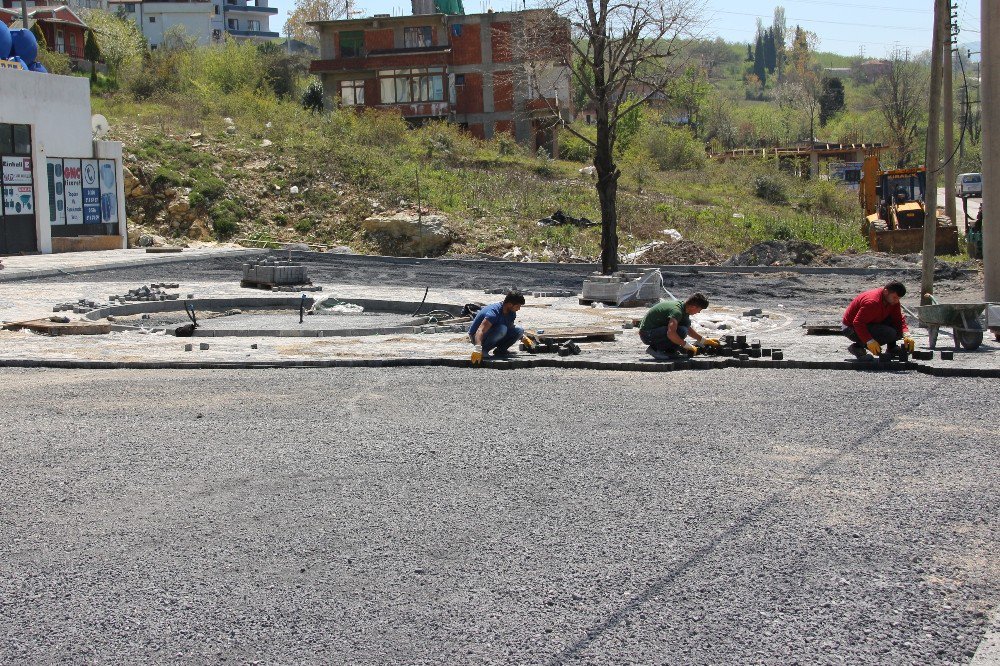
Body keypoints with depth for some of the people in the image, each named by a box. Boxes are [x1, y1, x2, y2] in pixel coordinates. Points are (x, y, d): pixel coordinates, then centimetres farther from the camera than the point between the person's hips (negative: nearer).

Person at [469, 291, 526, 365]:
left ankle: (500, 350, 3)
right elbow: (480, 330, -43)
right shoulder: (494, 312, -30)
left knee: (519, 330, -7)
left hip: (492, 335, 8)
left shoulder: (511, 313, -3)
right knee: (502, 329, -36)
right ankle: (484, 350, -21)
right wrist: (478, 348, -57)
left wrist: (523, 337, 7)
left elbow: (511, 328, 19)